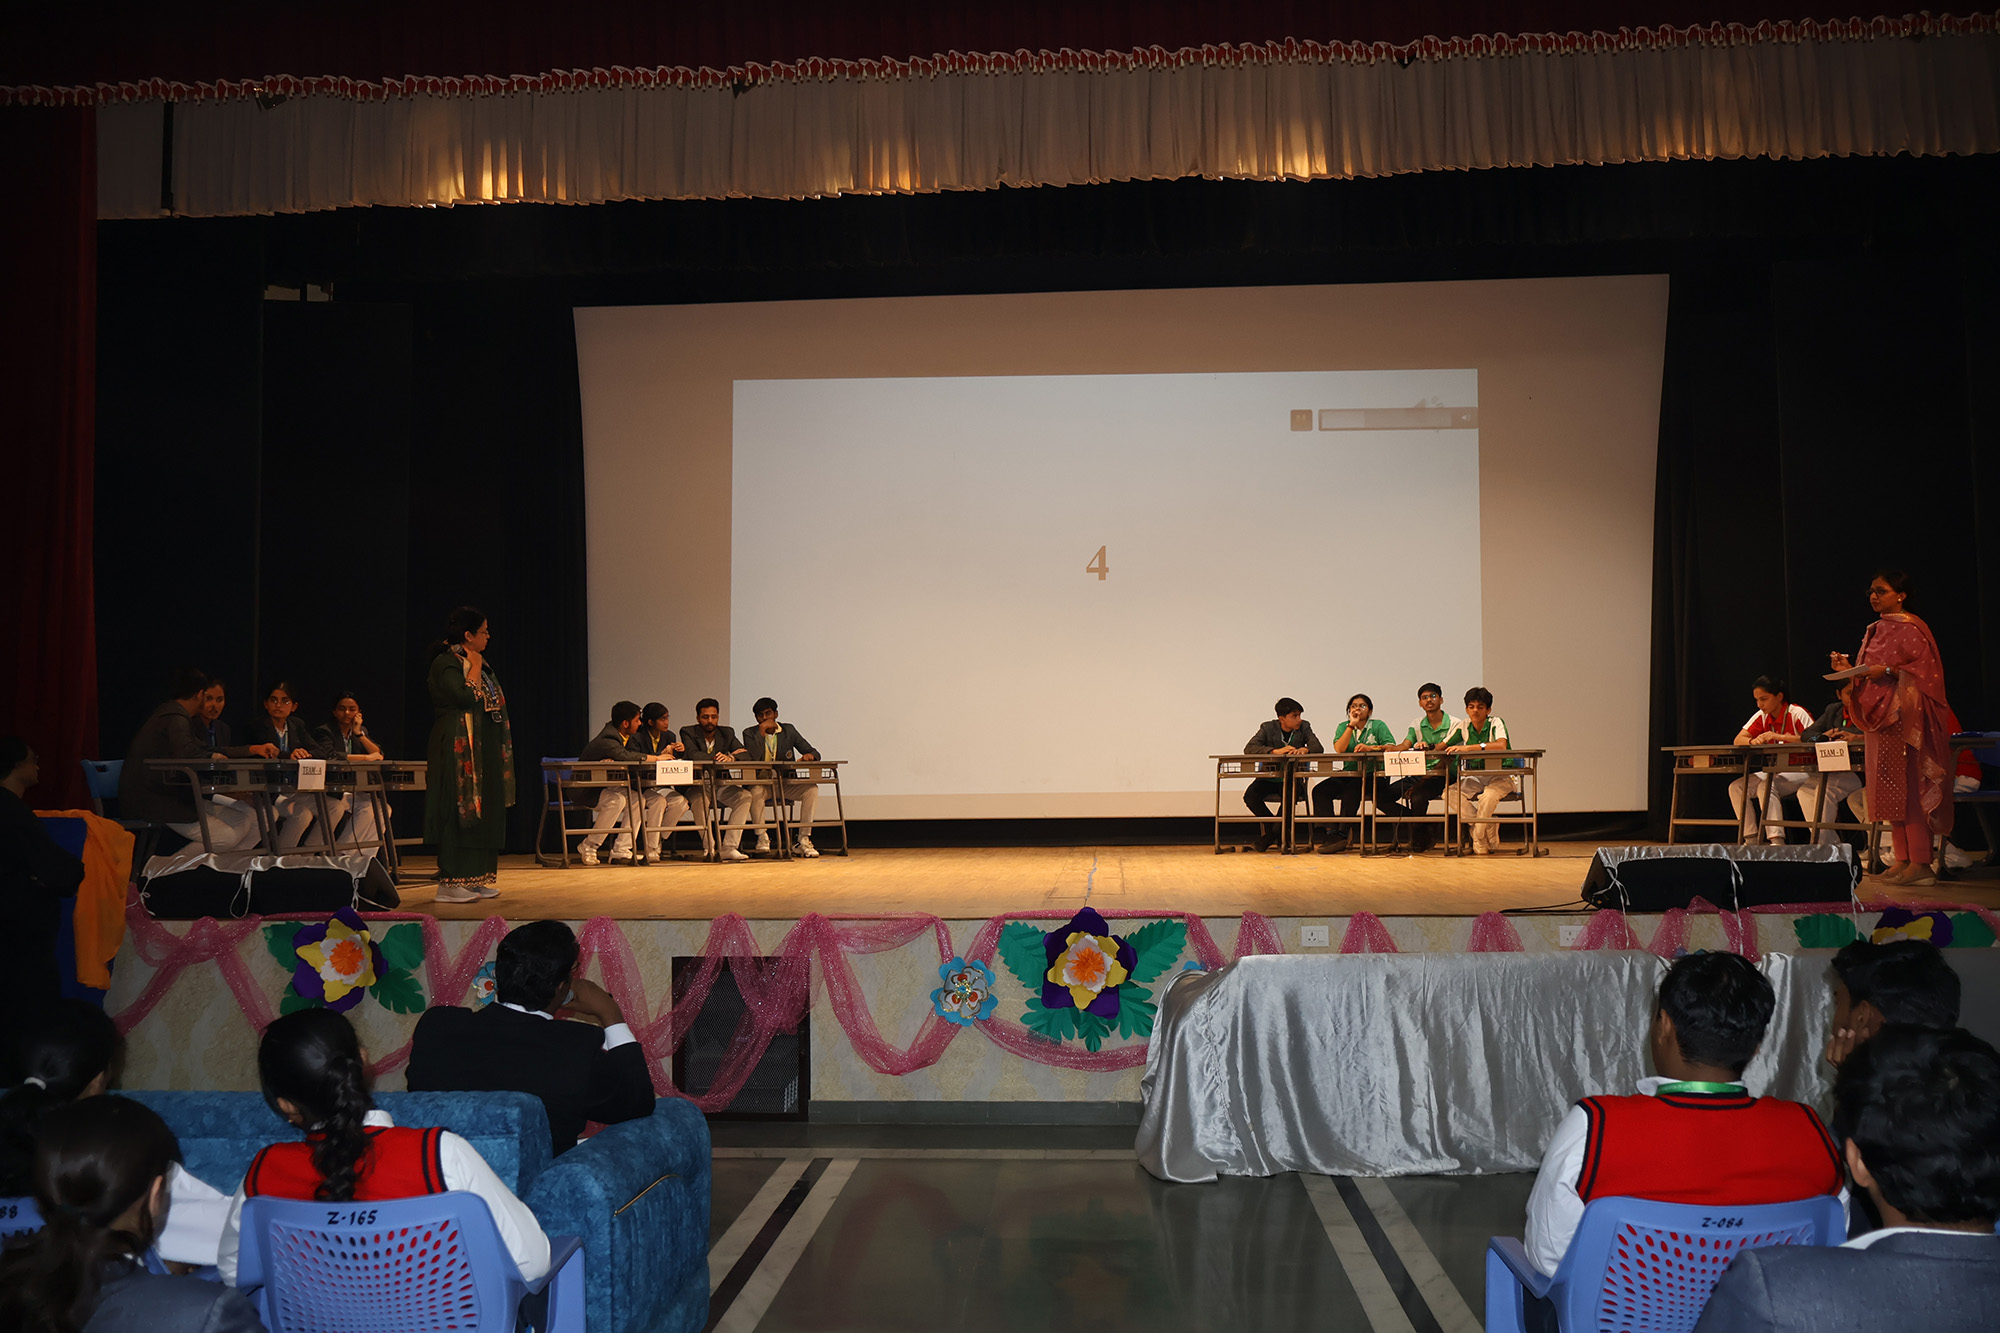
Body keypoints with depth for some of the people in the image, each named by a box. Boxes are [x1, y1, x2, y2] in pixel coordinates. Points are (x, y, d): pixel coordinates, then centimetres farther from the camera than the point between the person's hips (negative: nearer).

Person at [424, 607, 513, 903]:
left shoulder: (478, 663, 18)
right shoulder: (446, 663, -9)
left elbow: (493, 702, 20)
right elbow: (465, 697, -23)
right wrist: (475, 667, -13)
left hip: (483, 749, 9)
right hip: (458, 748, -9)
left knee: (484, 811, 8)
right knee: (459, 811, -9)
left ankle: (475, 879, 13)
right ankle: (450, 883, -5)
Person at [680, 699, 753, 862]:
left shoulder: (727, 733, 9)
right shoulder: (688, 732, -1)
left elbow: (746, 754, -5)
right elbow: (693, 755, -20)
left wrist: (730, 758, -27)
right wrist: (718, 757, -20)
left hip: (720, 784, 4)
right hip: (696, 785, -4)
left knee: (745, 796, -23)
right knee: (700, 799, -36)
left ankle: (728, 848, -24)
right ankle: (709, 848, -23)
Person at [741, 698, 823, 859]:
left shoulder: (788, 730, 9)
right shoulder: (750, 733, 3)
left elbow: (814, 753, 7)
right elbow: (752, 758, -16)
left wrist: (809, 755, -18)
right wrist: (762, 730, -15)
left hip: (785, 784, 2)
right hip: (761, 783, -2)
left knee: (812, 788, -25)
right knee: (756, 791, -37)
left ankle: (803, 839, -22)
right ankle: (762, 838, -21)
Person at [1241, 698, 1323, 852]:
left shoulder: (1304, 727, 5)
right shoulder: (1268, 728, -2)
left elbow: (1319, 748, -7)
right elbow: (1249, 748, -16)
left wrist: (1305, 749, -31)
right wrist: (1275, 751, -30)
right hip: (1269, 777, 0)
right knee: (1250, 796, -28)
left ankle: (1270, 835, -14)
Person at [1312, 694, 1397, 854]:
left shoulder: (1378, 725, 6)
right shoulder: (1343, 727, 14)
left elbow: (1392, 747, -10)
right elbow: (1339, 749, -6)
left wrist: (1371, 748, -27)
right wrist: (1352, 725, -8)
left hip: (1371, 776, -4)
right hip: (1348, 774, 4)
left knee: (1351, 790, -35)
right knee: (1320, 791, -21)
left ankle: (1341, 834, -28)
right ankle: (1330, 833, -29)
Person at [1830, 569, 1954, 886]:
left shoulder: (1910, 628, -8)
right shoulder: (1875, 631, 17)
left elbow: (1927, 670, -15)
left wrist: (1888, 672, -22)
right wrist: (1849, 669, 4)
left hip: (1906, 716, -9)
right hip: (1880, 715, 9)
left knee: (1908, 786, -10)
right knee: (1889, 788, 7)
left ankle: (1920, 863, -10)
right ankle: (1903, 859, 10)